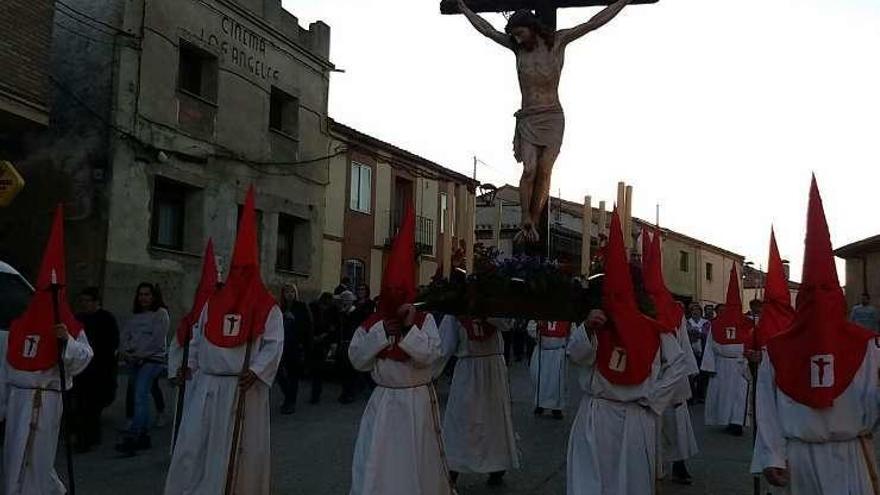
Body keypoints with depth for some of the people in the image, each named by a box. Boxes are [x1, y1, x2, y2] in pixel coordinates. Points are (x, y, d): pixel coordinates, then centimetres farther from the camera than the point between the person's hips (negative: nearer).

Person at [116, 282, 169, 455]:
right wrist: (125, 352, -7)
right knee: (141, 399, 8)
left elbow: (156, 340, -9)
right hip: (134, 362, 7)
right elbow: (124, 336, 12)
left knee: (140, 397, -19)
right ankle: (144, 437, 14)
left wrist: (139, 354, -11)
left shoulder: (161, 314, 1)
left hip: (152, 360, -7)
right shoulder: (134, 317, 19)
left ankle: (130, 439, -28)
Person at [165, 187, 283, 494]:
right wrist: (190, 365, 10)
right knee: (194, 446, 7)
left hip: (244, 389, -4)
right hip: (208, 386, 5)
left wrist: (255, 371, -19)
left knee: (238, 449, 4)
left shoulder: (268, 308, -4)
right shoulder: (213, 303, 11)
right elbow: (198, 339, 18)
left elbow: (274, 345, -9)